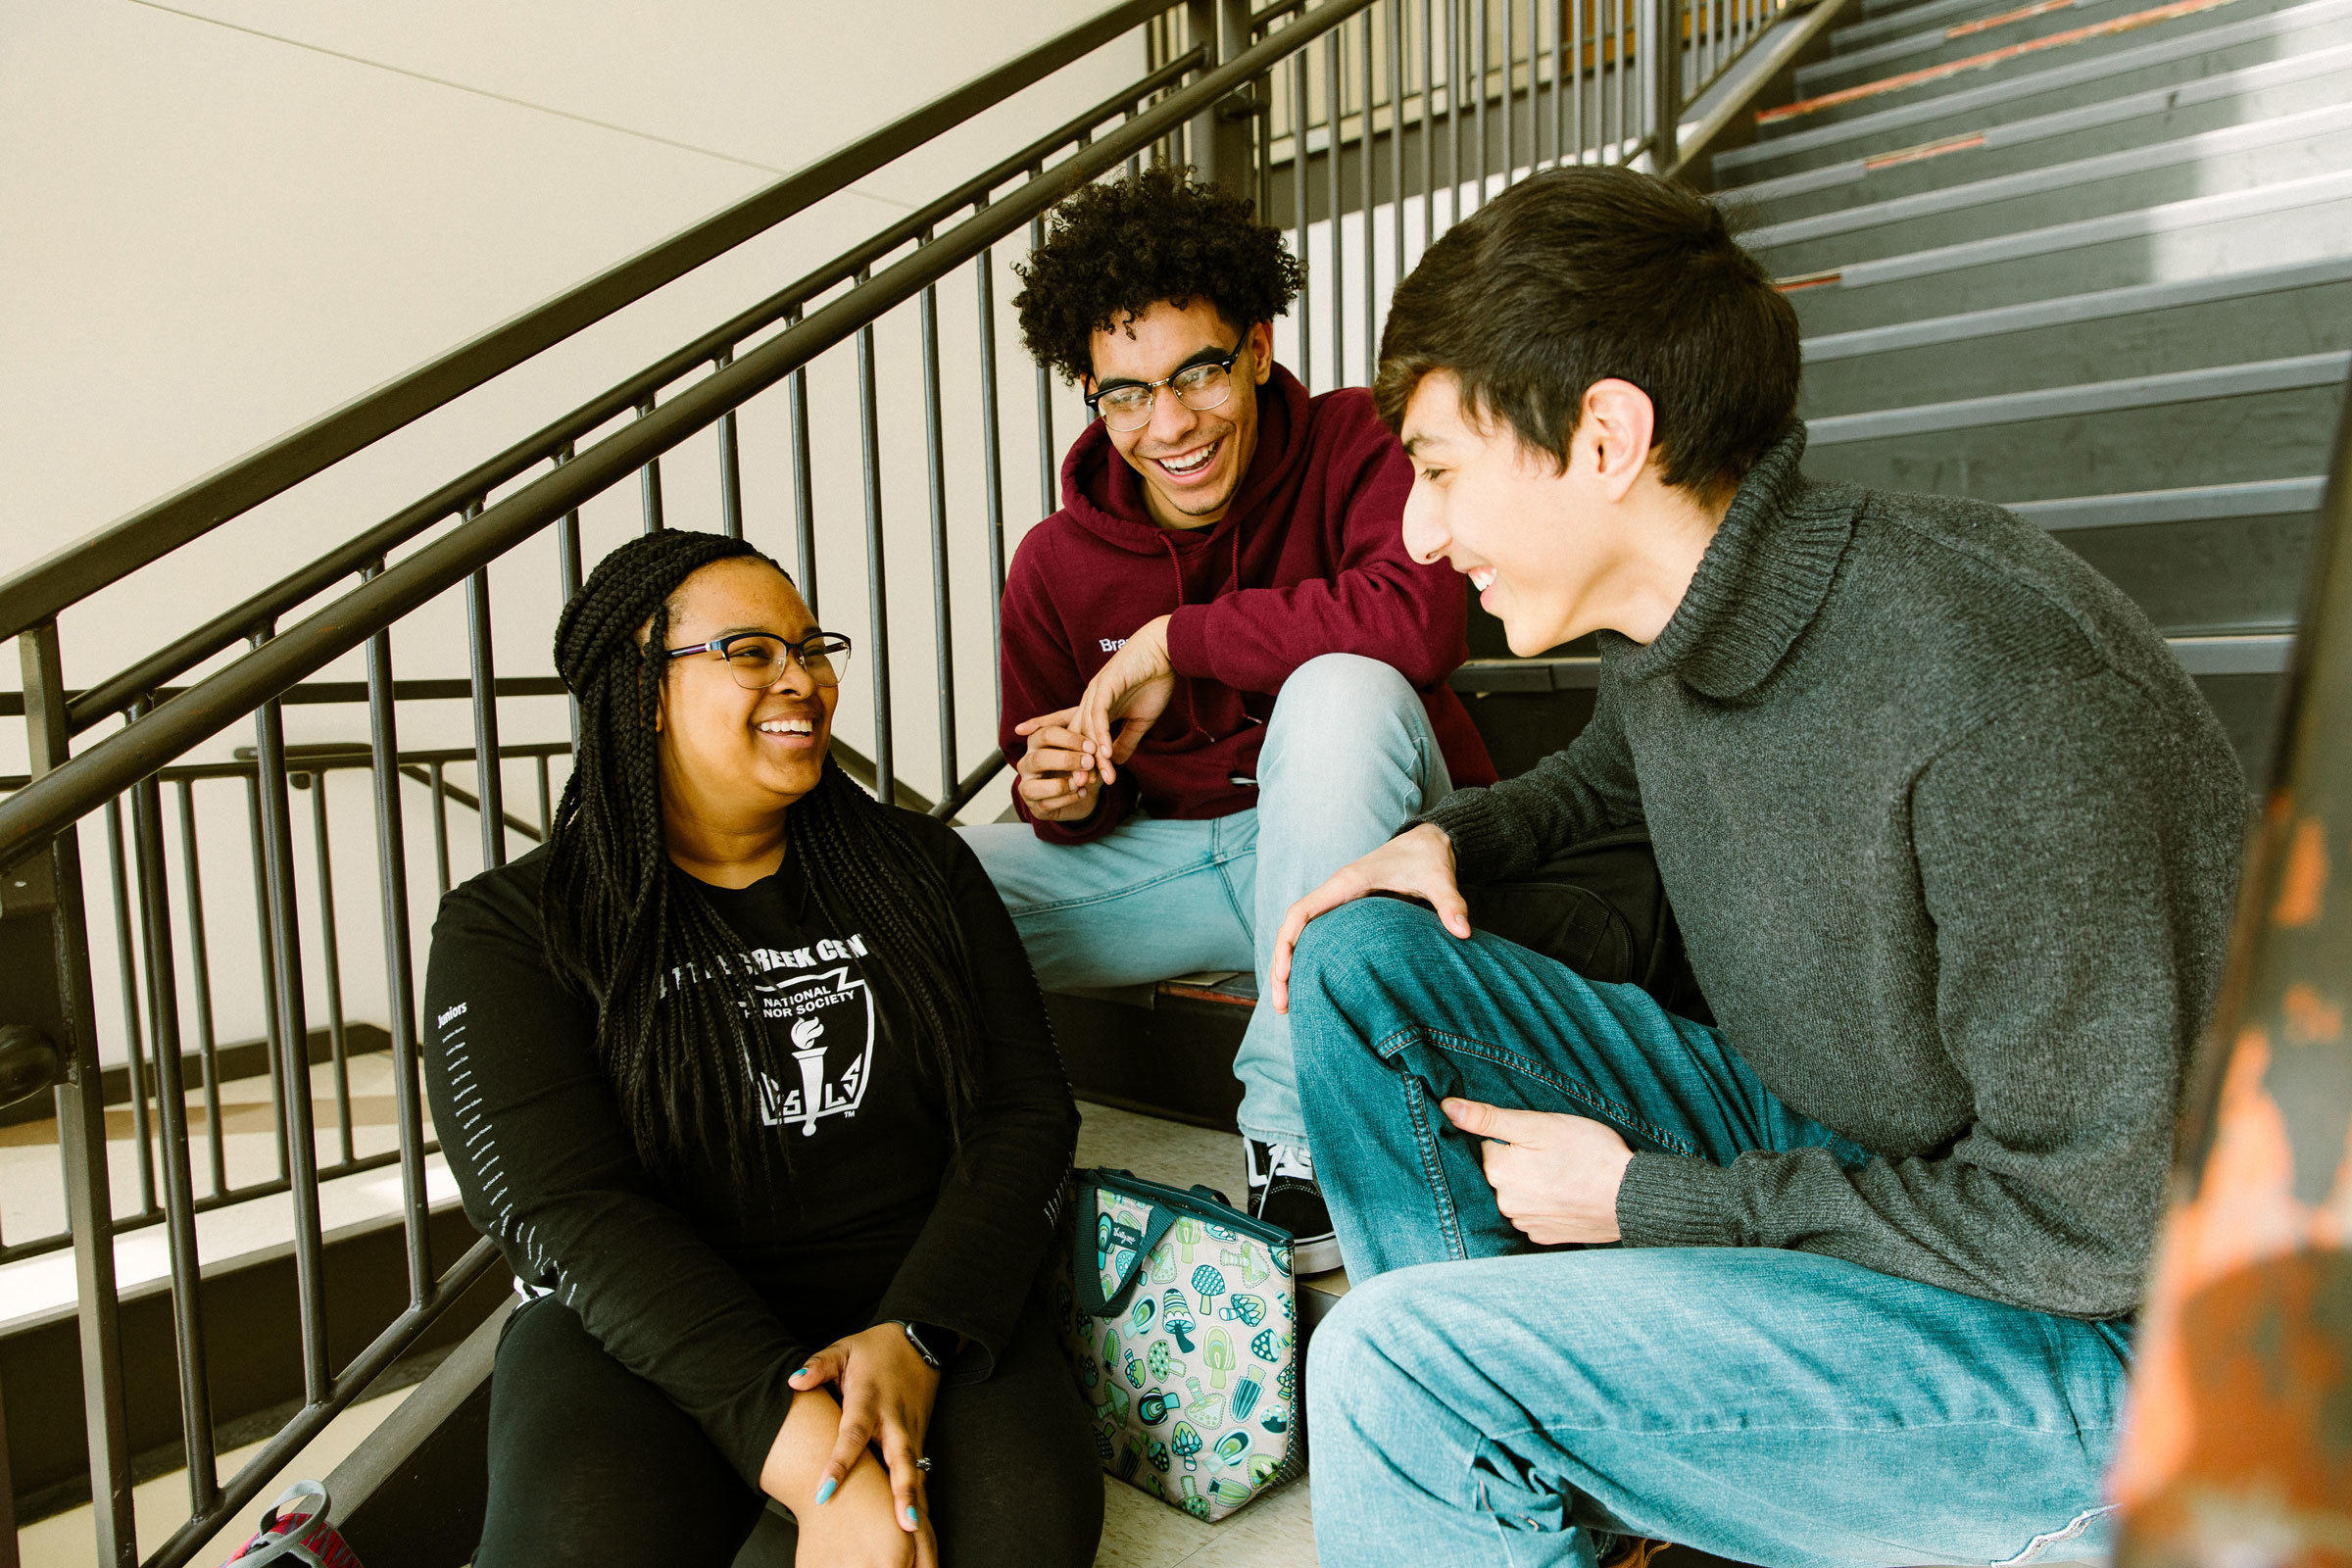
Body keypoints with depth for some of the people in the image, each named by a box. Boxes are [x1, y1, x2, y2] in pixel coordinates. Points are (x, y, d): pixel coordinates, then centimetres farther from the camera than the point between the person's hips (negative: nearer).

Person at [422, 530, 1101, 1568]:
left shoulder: (916, 868, 8)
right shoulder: (509, 927, 0)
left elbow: (1025, 1114, 2)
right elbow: (568, 1212, -13)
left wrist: (916, 1337, -17)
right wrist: (818, 1464, -24)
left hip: (919, 1289, 2)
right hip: (641, 1325, -1)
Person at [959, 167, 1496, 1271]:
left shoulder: (1351, 444, -13)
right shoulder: (1056, 565, -4)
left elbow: (1423, 617, -35)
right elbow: (1061, 790, 9)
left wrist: (1172, 641, -25)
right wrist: (1065, 797, -18)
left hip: (1352, 850, -2)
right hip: (1172, 855, 3)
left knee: (1344, 690, -37)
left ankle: (1297, 1124, -24)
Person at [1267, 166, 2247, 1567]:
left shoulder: (1999, 691, -29)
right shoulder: (1676, 622, -5)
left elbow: (2090, 1219, -23)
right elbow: (1609, 780, 21)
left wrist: (1650, 1200, -16)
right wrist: (1458, 836, 0)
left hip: (2091, 1328, -7)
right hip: (1811, 1147, 8)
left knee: (1400, 1366, -27)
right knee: (1358, 958, 0)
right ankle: (1508, 1437, 1)